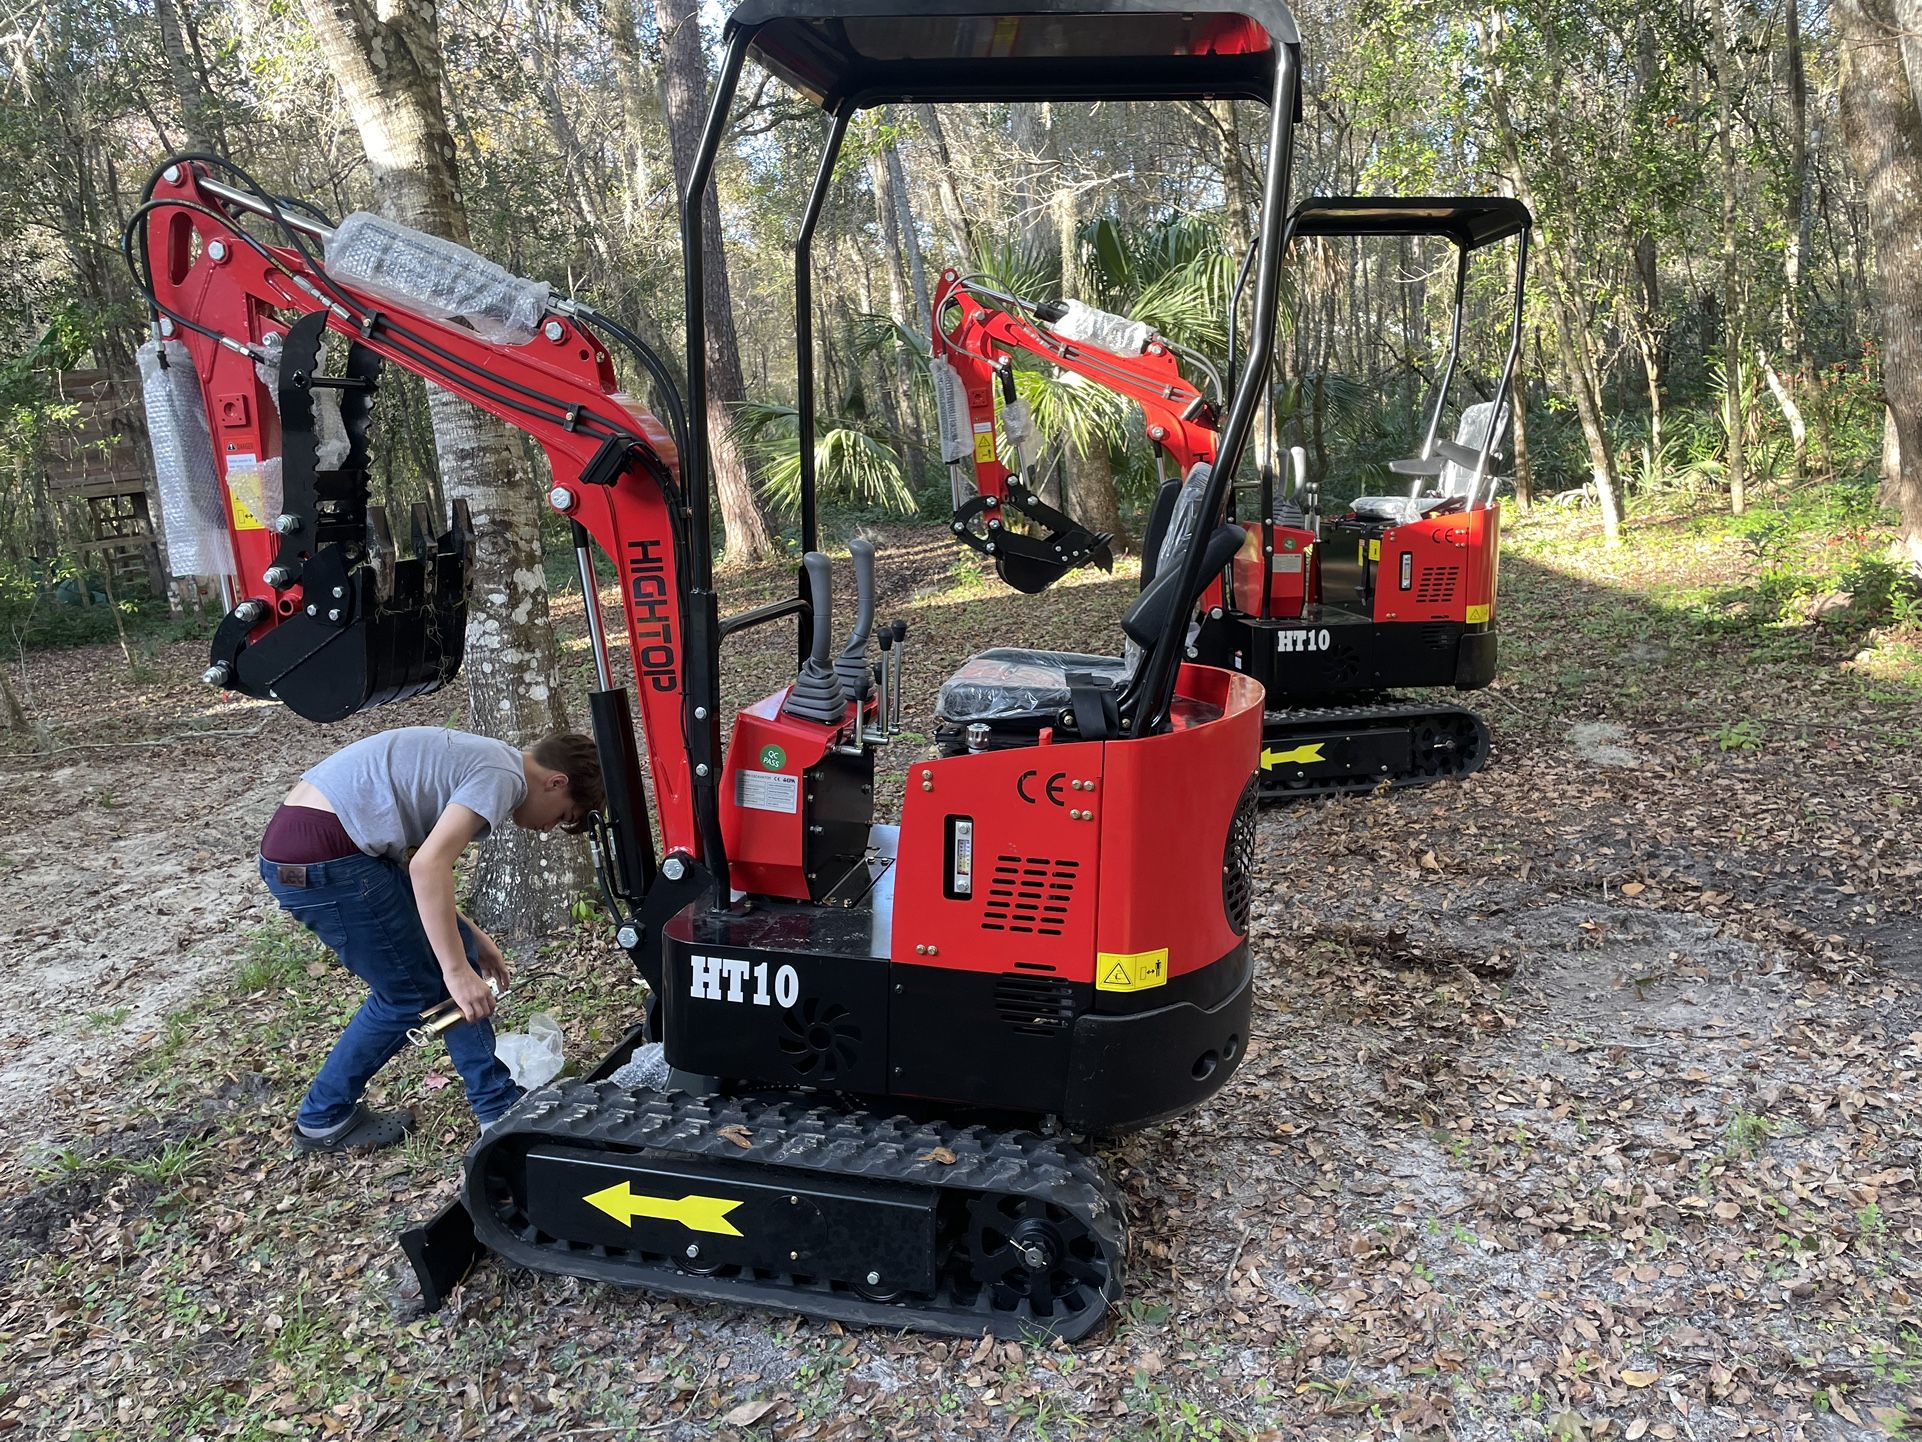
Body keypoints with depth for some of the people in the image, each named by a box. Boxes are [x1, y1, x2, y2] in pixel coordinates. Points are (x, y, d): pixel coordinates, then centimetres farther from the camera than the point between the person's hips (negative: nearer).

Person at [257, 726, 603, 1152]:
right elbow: (428, 867, -23)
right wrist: (457, 970, -20)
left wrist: (470, 937, 25)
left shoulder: (475, 760, 20)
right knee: (411, 990, 4)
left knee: (454, 950, 13)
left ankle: (501, 1110, 20)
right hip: (320, 859, -11)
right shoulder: (502, 776, -11)